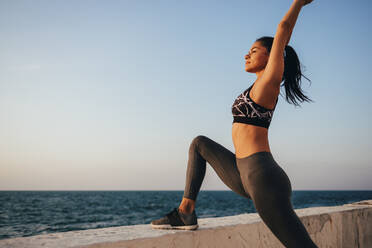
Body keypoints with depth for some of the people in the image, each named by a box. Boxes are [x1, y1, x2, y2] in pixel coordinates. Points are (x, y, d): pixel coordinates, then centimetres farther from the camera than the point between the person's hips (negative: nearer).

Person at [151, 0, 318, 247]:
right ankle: (186, 213, 15)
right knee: (200, 143, 20)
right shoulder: (261, 85, 19)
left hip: (263, 177, -9)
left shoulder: (269, 80, -3)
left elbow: (284, 27, -1)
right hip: (246, 176, 9)